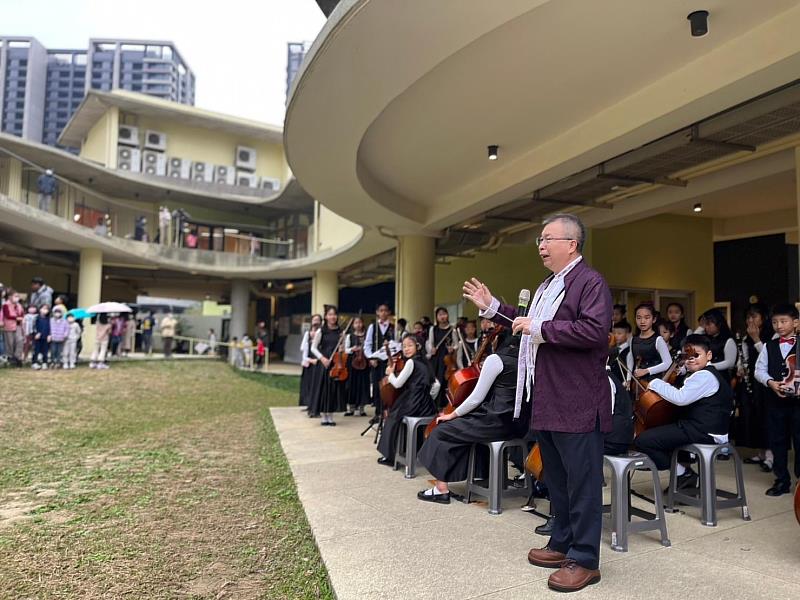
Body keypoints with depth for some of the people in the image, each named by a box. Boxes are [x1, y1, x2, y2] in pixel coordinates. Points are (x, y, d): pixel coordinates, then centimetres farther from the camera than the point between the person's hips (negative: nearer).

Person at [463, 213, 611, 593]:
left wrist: (540, 329, -25)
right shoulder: (547, 286, 17)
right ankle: (562, 543, 33)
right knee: (556, 479, 19)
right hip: (547, 401, 10)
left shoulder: (590, 282, -13)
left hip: (577, 404, -10)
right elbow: (531, 325, 24)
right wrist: (492, 307, 19)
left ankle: (584, 560, 13)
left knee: (581, 483, 1)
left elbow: (595, 331, -27)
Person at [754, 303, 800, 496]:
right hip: (775, 400, 4)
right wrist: (770, 382, -12)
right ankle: (782, 480, 20)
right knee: (777, 441, 9)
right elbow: (760, 370, 6)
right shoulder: (768, 346, 9)